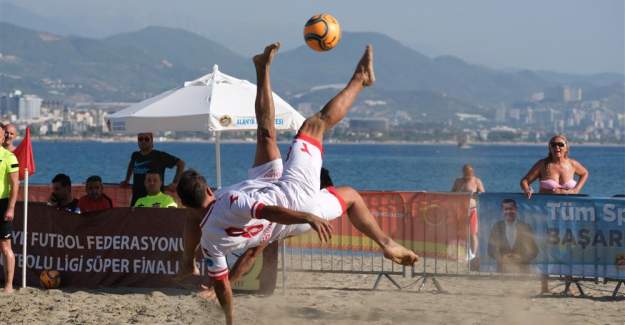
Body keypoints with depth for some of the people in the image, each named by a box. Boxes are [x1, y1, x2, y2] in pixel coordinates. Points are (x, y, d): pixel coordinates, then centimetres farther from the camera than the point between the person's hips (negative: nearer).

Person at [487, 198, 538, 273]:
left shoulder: (525, 227, 3)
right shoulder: (497, 227, 5)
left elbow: (533, 251, 4)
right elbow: (491, 250, 6)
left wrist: (521, 259, -13)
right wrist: (502, 258, -12)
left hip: (522, 270, 0)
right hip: (503, 271, 0)